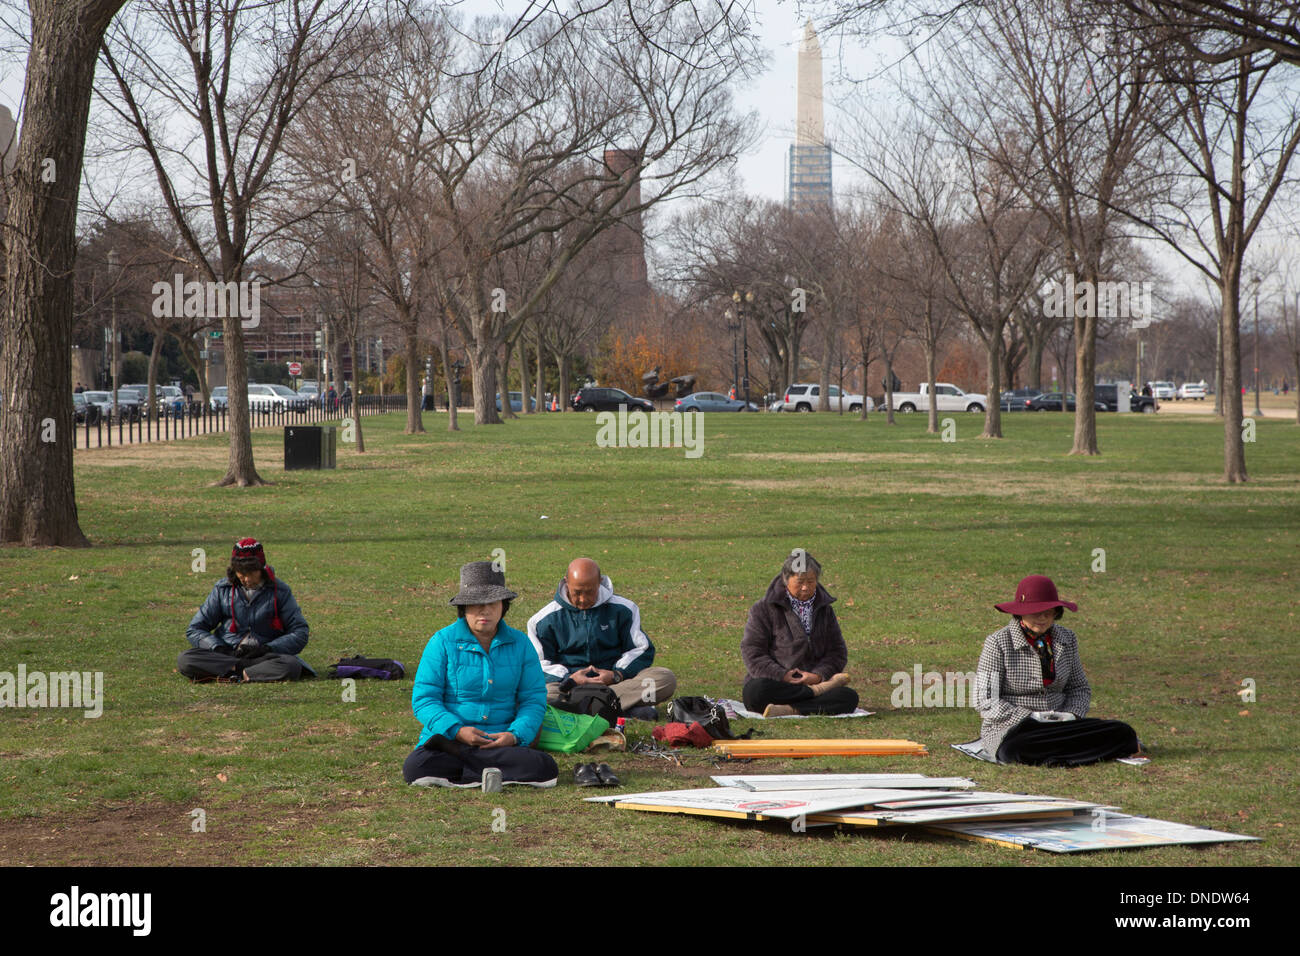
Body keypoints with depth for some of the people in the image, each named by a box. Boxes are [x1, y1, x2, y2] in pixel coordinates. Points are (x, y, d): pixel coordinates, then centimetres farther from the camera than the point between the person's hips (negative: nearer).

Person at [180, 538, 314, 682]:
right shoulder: (222, 589, 7)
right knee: (184, 660, -26)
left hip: (265, 656, -2)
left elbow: (300, 633, 1)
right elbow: (194, 630, 8)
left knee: (292, 666, -35)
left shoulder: (279, 590, 3)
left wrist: (267, 649, -14)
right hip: (227, 654, 2)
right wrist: (220, 649, -10)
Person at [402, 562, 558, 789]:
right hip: (449, 736, -2)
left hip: (502, 742, 2)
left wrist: (516, 735, -12)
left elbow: (534, 699, 8)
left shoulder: (519, 644, 10)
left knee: (545, 768, -30)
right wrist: (456, 731, -19)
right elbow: (424, 699, -2)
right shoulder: (443, 642, 2)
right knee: (416, 767, -36)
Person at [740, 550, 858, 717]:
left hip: (811, 681, 3)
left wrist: (818, 675, -9)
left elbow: (838, 652, 11)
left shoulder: (825, 611, 16)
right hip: (775, 685, -3)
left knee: (849, 697, -27)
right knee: (756, 690, -39)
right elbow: (752, 652, -3)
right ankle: (817, 691, -26)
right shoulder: (764, 609, 3)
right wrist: (782, 676, -17)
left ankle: (789, 710, -38)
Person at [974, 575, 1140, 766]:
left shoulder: (1066, 639, 7)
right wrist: (1033, 720, -20)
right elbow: (986, 702, -10)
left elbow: (1080, 689, 16)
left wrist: (1071, 716, -6)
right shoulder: (999, 643, -7)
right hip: (1011, 728, -3)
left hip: (1057, 727, 3)